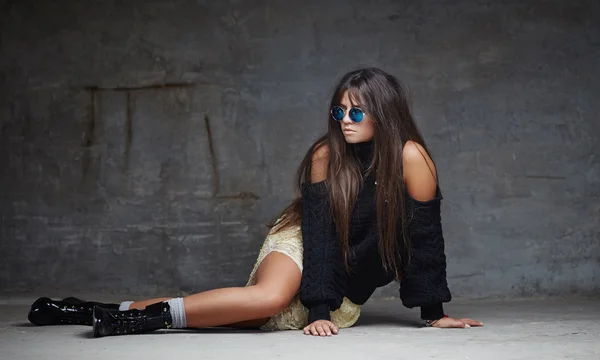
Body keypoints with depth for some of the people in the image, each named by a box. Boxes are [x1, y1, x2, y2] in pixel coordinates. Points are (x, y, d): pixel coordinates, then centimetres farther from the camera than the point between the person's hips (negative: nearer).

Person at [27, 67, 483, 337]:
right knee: (270, 298, -34)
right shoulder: (326, 155, -17)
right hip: (302, 244, -1)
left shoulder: (410, 157, -19)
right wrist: (319, 309, -26)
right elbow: (319, 229, -19)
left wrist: (434, 312, -13)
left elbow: (425, 234, -15)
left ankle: (118, 310, -10)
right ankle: (132, 312, -26)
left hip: (349, 282, 1)